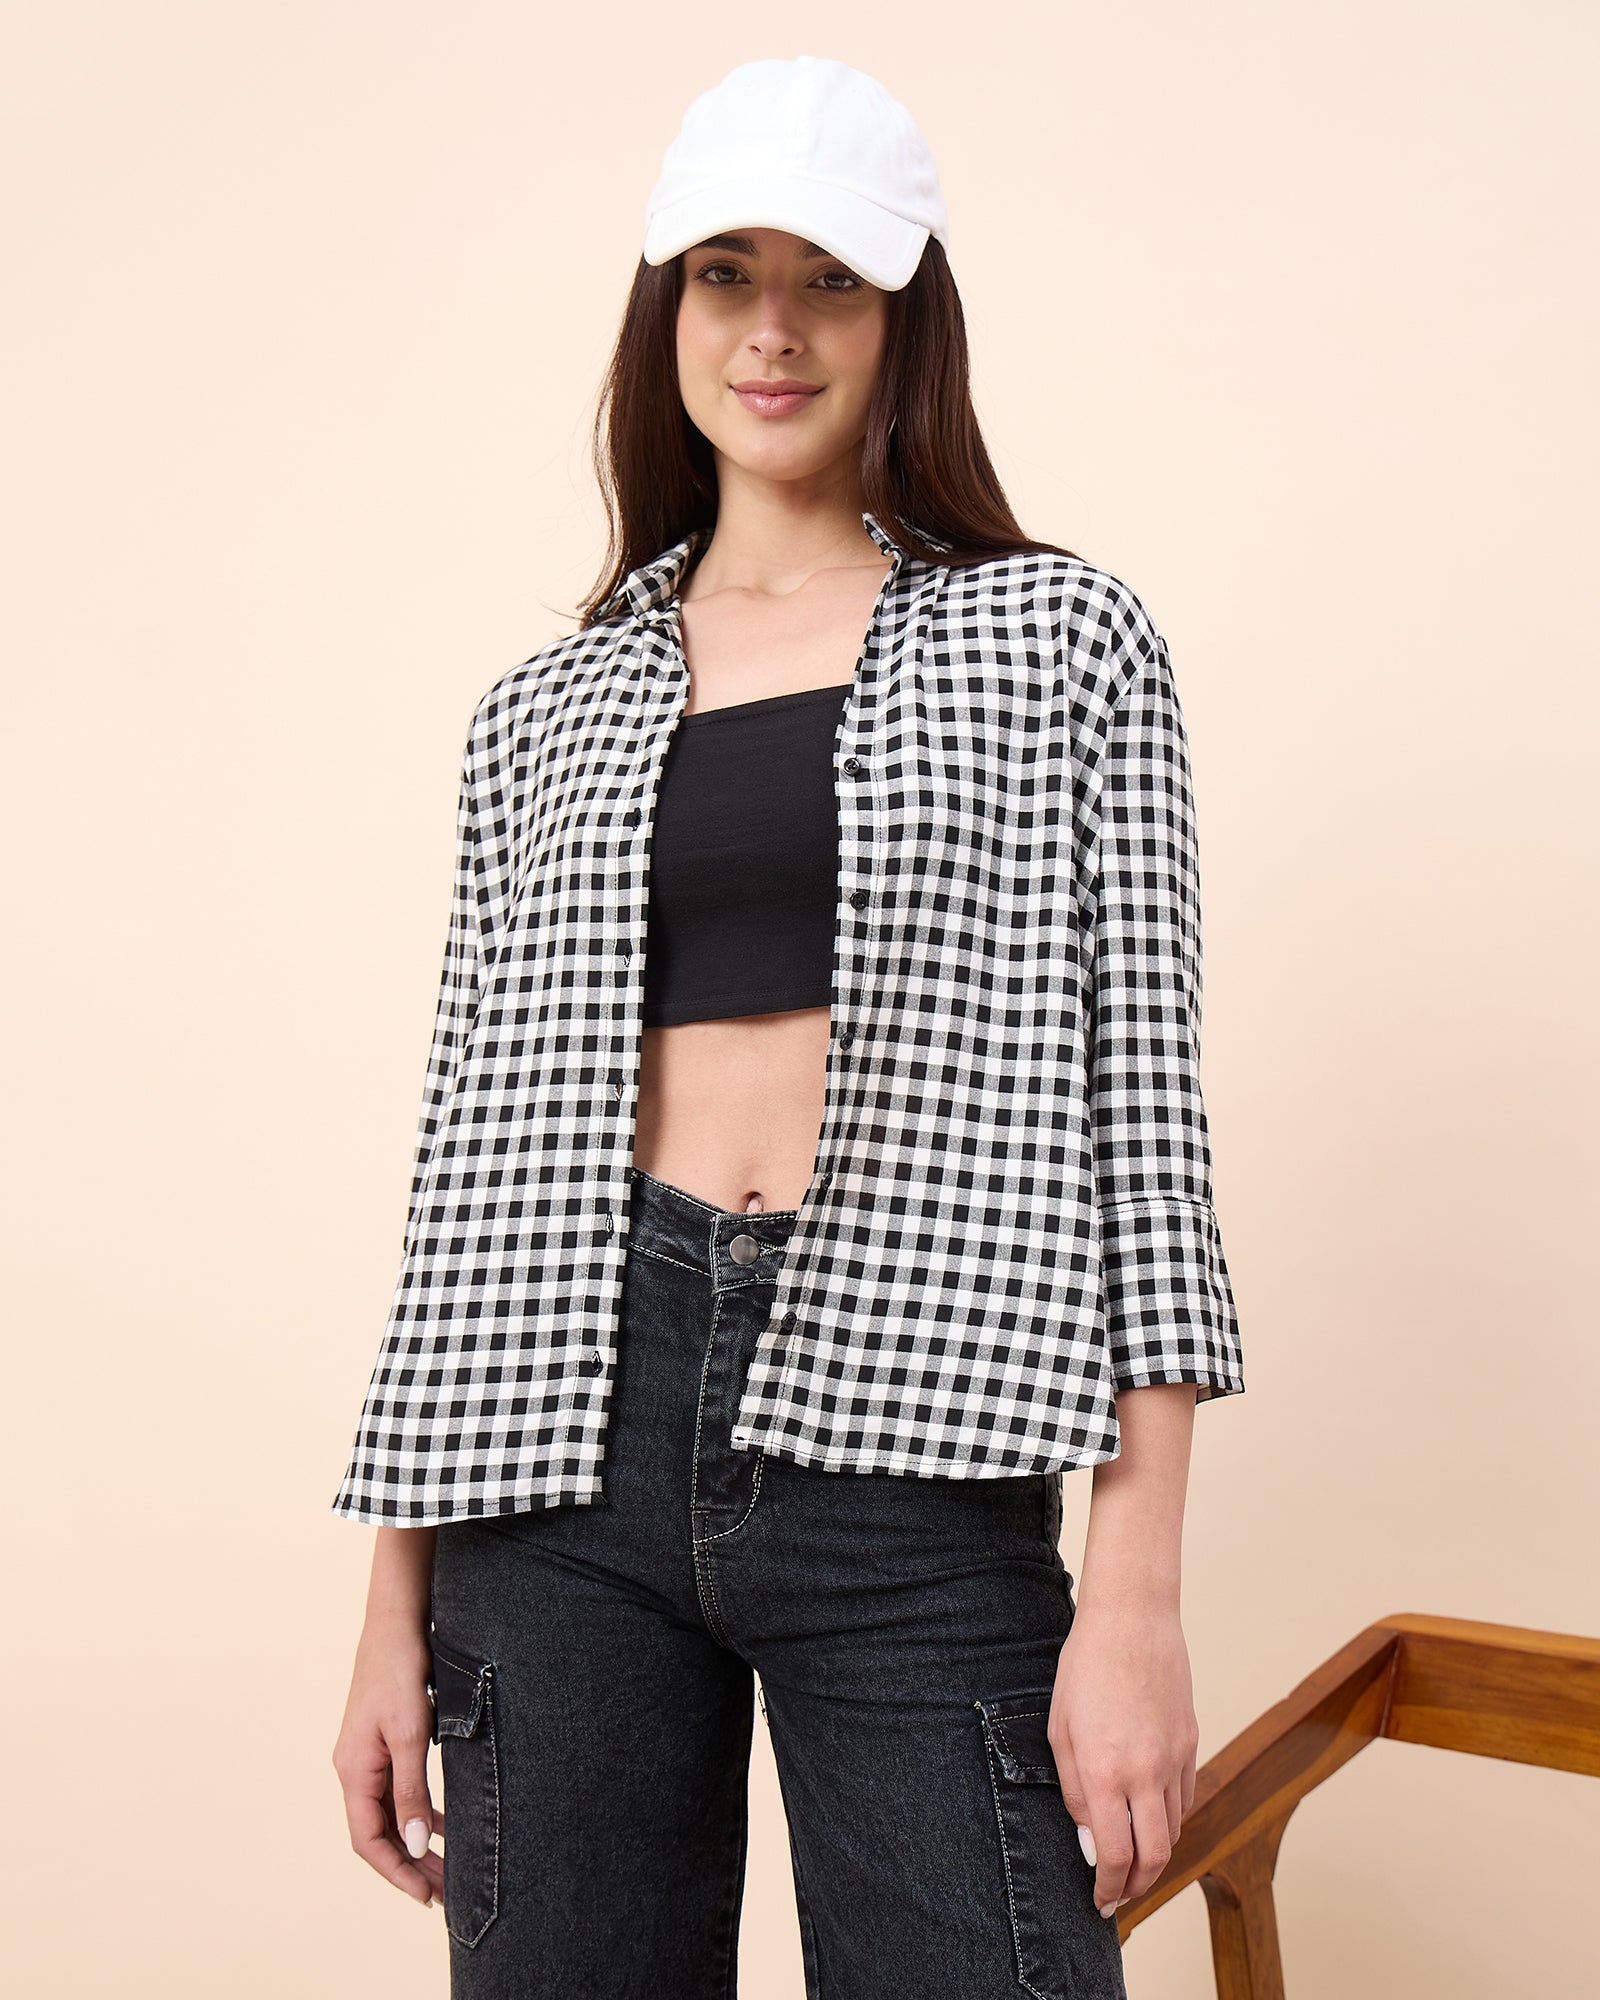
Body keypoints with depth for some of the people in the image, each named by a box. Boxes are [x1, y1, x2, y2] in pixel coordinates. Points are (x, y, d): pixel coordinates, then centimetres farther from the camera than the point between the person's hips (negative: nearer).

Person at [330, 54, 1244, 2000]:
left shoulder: (1061, 643, 6)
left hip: (904, 1446, -2)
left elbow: (1138, 1100, -1)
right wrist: (397, 1615, 7)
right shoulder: (547, 707, 13)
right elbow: (470, 1133, 10)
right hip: (568, 1437, 3)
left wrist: (1134, 1598, -9)